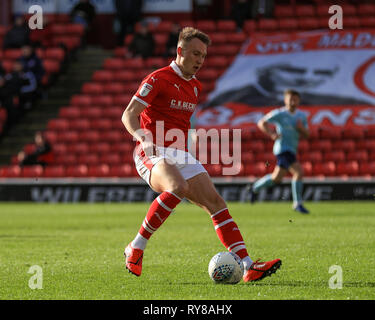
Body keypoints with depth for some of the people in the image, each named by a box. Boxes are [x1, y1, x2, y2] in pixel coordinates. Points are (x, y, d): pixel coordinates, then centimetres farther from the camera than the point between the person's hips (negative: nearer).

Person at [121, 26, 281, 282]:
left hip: (181, 156, 8)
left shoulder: (195, 87, 18)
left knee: (215, 201, -8)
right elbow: (129, 115, -13)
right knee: (179, 187, -37)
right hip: (153, 155, -7)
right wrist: (143, 137, -30)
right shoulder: (158, 79, -6)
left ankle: (248, 266, -14)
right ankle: (136, 248, -24)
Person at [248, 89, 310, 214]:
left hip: (292, 150, 8)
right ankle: (298, 203, -13)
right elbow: (261, 123, 0)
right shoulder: (279, 114, -6)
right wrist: (272, 134, -15)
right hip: (283, 148, -7)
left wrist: (301, 128, -10)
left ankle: (255, 188, 40)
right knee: (299, 172, -21)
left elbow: (306, 135, 12)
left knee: (277, 178, 17)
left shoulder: (301, 116, 10)